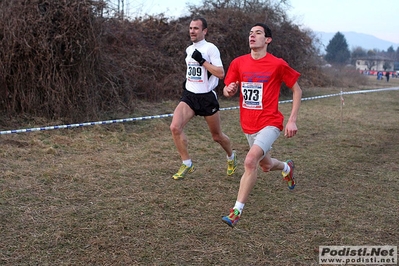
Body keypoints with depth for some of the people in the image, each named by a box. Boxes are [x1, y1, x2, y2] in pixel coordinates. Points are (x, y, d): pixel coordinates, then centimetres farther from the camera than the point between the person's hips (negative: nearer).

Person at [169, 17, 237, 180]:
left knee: (216, 136, 10)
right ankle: (186, 164, -5)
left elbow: (220, 73, -20)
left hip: (207, 97, -5)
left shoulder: (210, 48, -10)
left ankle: (231, 157, 41)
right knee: (175, 127, -19)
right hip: (189, 95, 5)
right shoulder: (189, 50, 11)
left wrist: (202, 61, -23)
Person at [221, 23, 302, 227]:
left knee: (250, 161, -26)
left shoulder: (277, 64, -9)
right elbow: (227, 92, 11)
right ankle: (287, 167, 59)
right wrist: (229, 90, -14)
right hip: (248, 125, 6)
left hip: (269, 124, -6)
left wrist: (292, 121, -7)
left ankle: (237, 211, -16)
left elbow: (297, 90, 0)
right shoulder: (238, 63, 2)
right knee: (265, 166, 22)